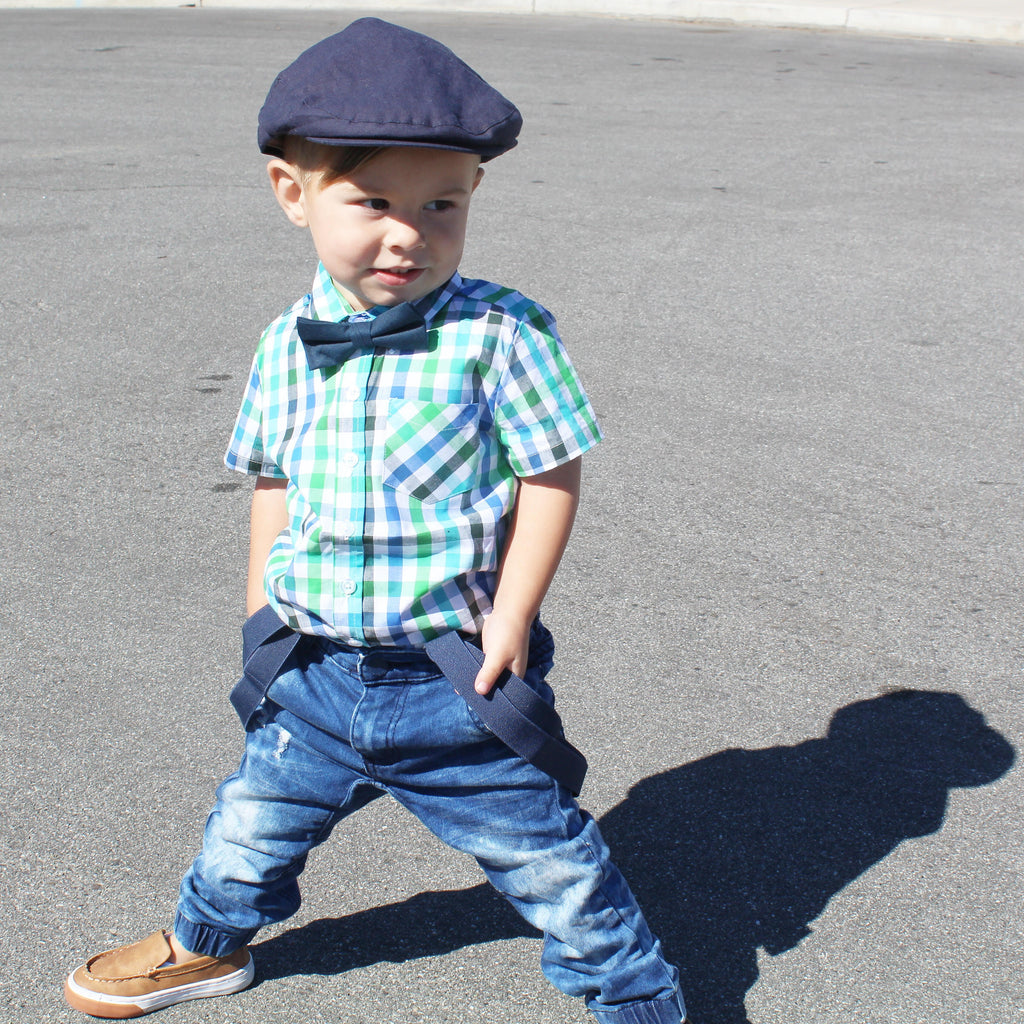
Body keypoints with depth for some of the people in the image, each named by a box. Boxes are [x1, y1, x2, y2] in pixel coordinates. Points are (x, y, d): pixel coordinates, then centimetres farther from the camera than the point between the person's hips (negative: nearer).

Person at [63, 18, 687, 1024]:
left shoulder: (498, 335, -17)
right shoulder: (287, 345, -2)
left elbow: (551, 479, -11)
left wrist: (509, 618, -13)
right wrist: (262, 617, 10)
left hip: (459, 676, -5)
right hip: (316, 673, 5)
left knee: (546, 857, 8)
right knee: (251, 824, 26)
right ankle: (207, 943, 56)